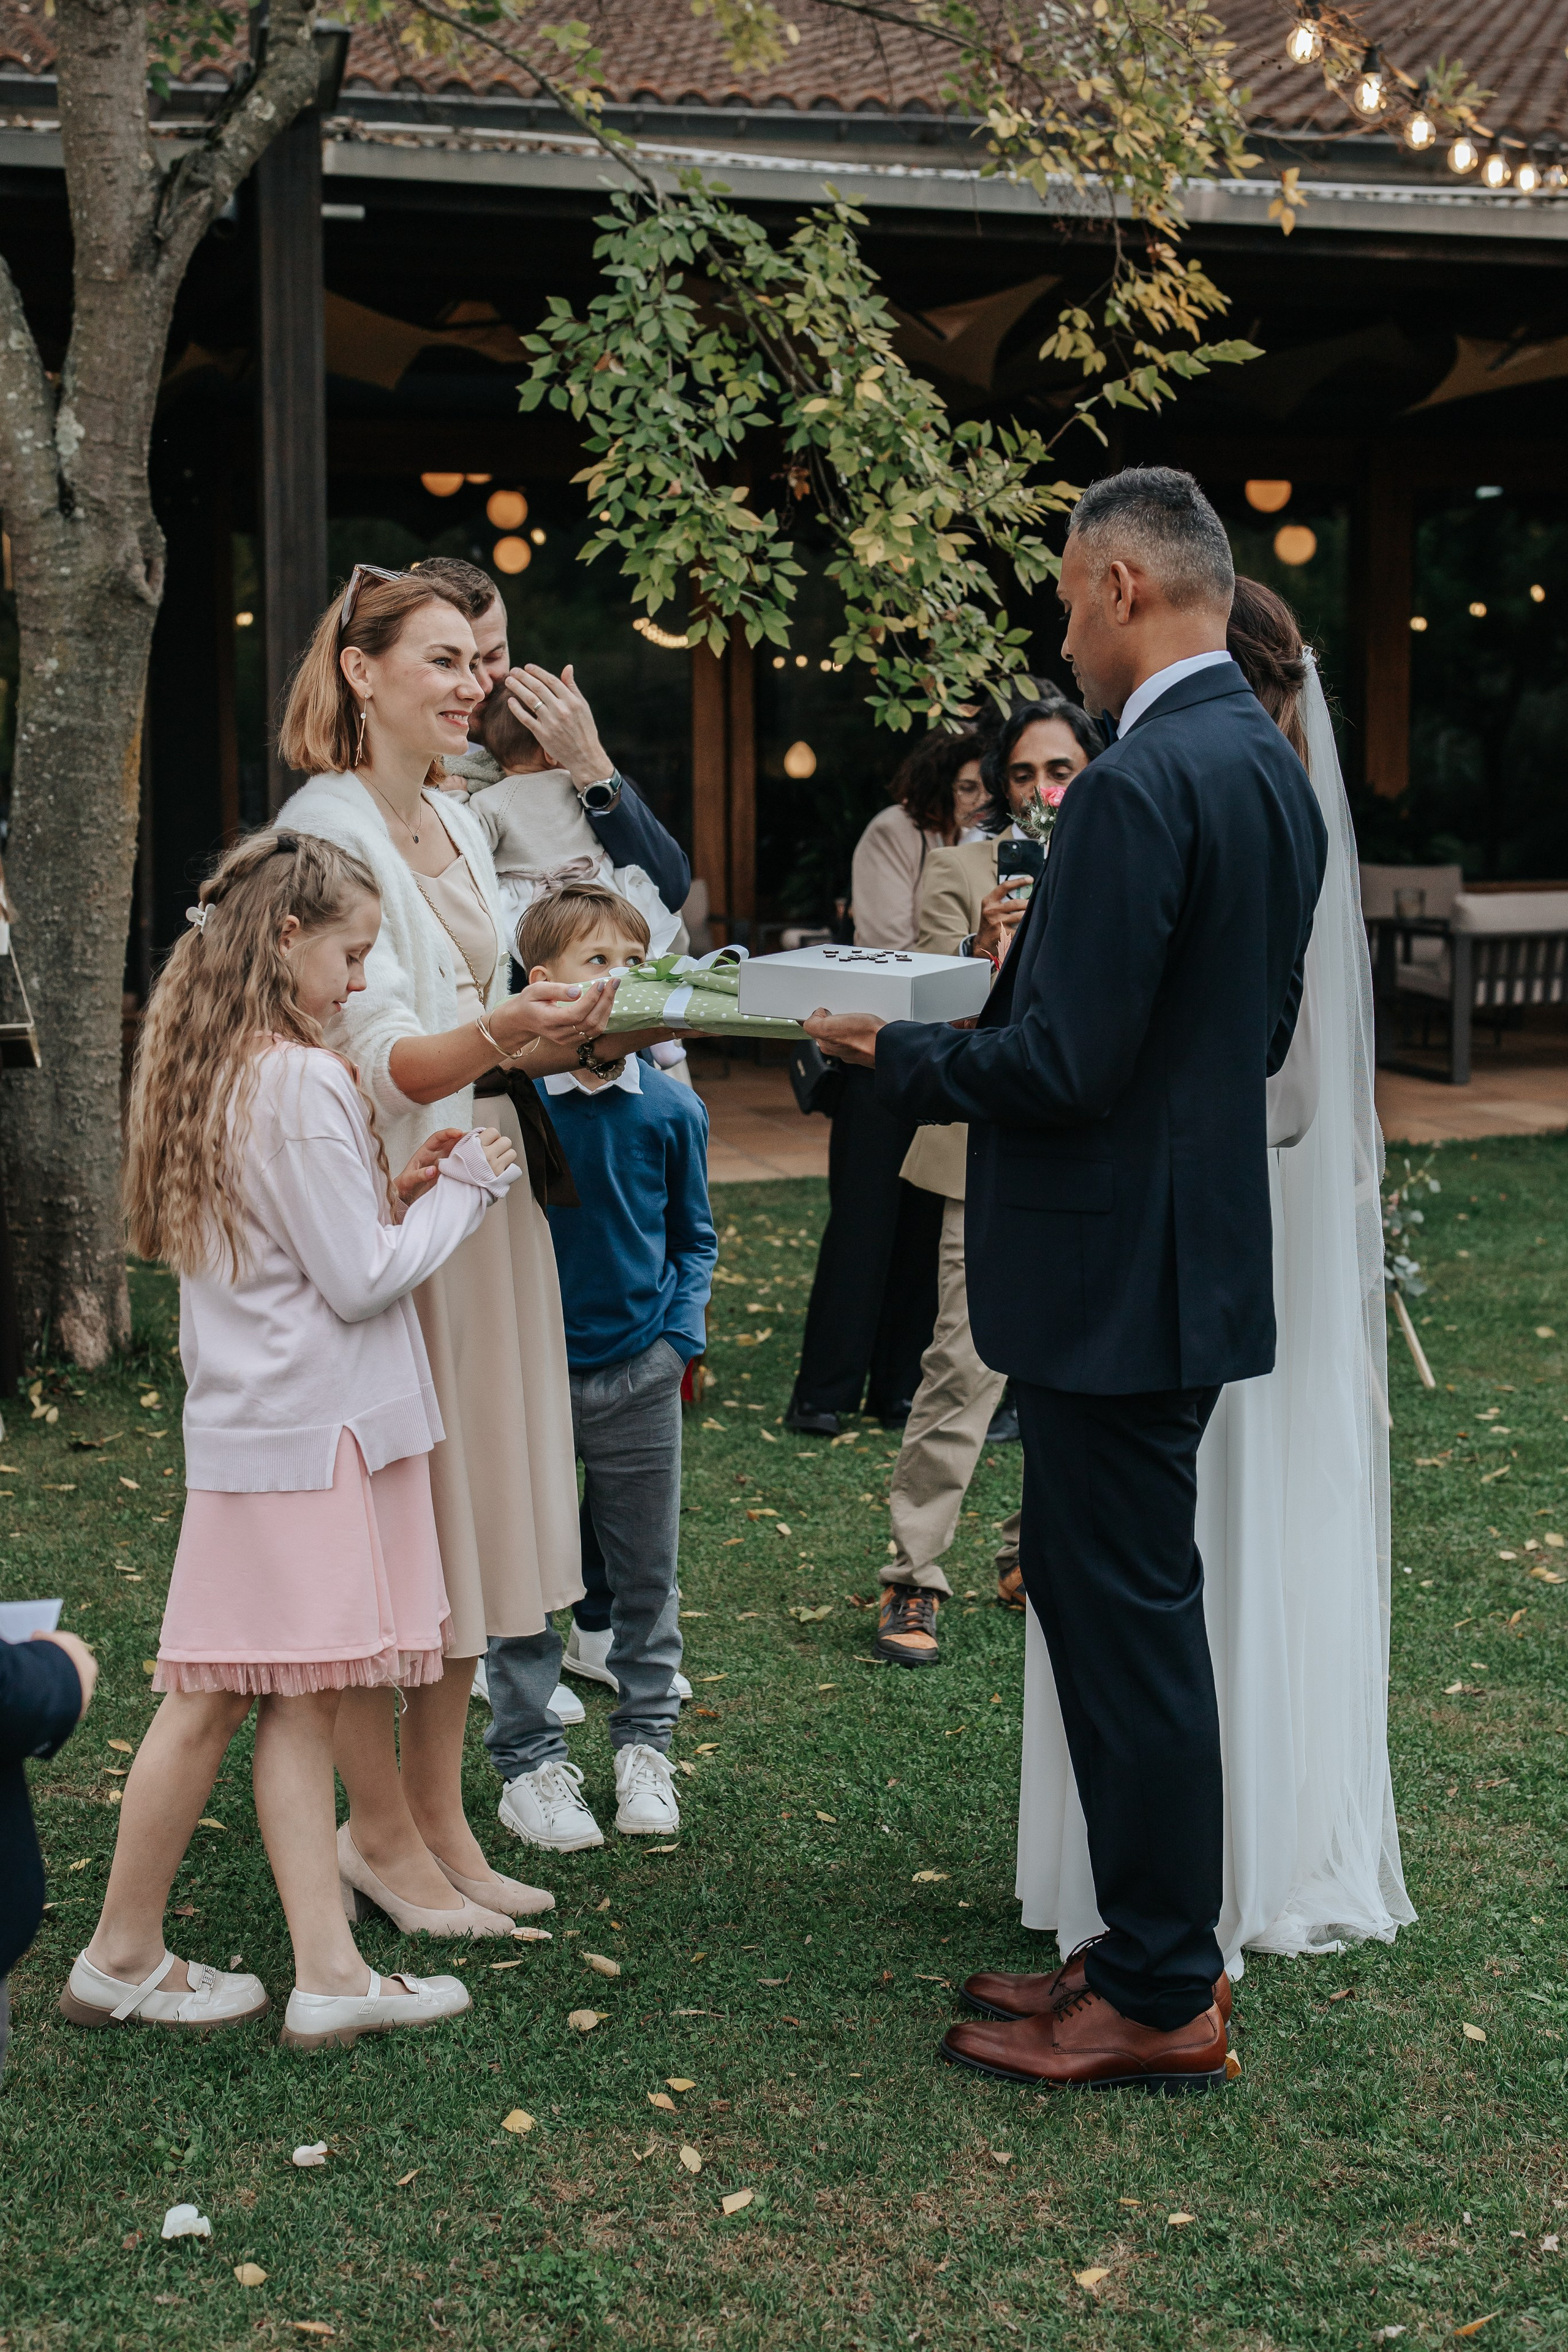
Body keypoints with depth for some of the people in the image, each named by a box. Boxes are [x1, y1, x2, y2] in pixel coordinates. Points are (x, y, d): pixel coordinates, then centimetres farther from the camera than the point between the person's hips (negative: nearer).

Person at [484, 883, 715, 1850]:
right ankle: (530, 1759, 20)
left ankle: (645, 1744, 29)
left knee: (648, 1568, 13)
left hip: (640, 1370, 3)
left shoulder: (671, 1108, -3)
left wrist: (682, 1330, 0)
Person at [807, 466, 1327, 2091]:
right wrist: (1037, 968, 15)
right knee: (1095, 1582, 18)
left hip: (1118, 1270, -10)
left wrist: (896, 1057, -7)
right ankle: (1156, 1942, 29)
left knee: (1129, 1618, 0)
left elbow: (1064, 1064, -23)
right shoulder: (1272, 767, 11)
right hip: (1195, 1242, 10)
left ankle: (1161, 2002, 12)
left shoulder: (1142, 785, -20)